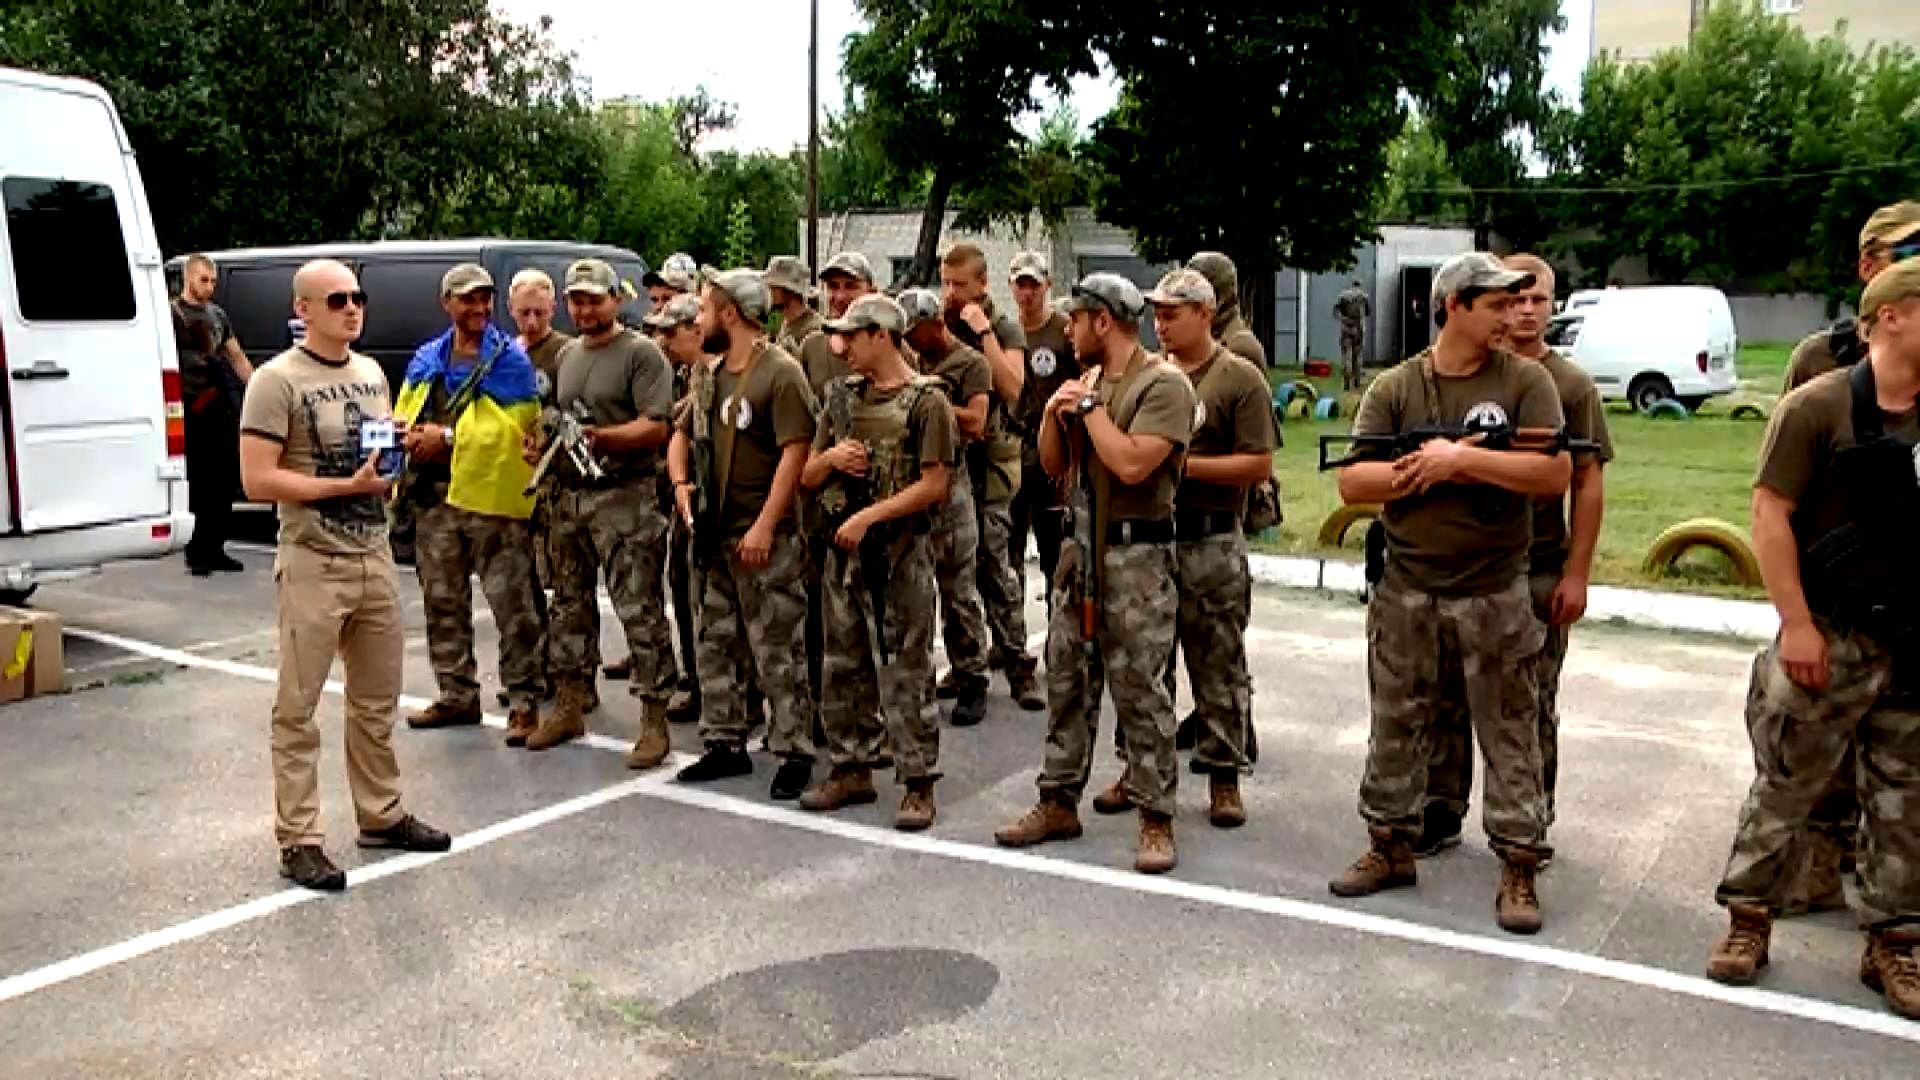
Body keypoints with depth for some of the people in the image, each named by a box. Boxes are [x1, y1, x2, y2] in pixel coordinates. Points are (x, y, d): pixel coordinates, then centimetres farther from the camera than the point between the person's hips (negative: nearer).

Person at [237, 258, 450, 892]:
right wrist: (347, 485, -20)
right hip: (313, 565, -7)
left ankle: (382, 815, 29)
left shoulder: (372, 372, 12)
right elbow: (258, 482, -17)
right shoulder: (277, 380, -10)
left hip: (375, 559, 7)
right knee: (298, 709, 1)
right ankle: (298, 841, 8)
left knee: (377, 702, 16)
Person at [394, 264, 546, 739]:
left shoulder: (510, 360, -4)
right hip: (436, 497, 6)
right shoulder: (426, 360, 14)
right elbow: (401, 416, 13)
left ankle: (524, 700, 4)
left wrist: (447, 437, -15)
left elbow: (511, 428, -13)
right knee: (442, 602, 14)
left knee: (511, 605, -4)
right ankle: (457, 695, 27)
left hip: (492, 497, -6)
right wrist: (410, 436, -10)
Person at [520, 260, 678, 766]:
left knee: (639, 611, -6)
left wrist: (600, 437, -24)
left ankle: (654, 719, 0)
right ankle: (569, 706, 27)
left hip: (624, 496, -7)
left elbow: (657, 427, -14)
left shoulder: (641, 353, -6)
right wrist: (538, 441, 5)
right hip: (568, 495, 8)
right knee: (570, 606, 15)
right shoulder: (566, 355, 18)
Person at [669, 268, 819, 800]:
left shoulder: (780, 371, -12)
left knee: (777, 655, -3)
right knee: (716, 646, 14)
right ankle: (726, 745, 26)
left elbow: (795, 451, -19)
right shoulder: (708, 375, 14)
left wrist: (764, 527, -22)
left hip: (765, 539, -8)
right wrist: (681, 484, 3)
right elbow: (682, 435, 24)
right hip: (717, 534, 9)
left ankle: (794, 754, 7)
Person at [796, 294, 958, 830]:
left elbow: (933, 485, -13)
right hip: (842, 546, 7)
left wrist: (867, 516, -18)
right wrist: (830, 458, -7)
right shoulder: (841, 396, 11)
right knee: (844, 666, 13)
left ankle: (919, 784, 7)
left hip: (899, 550, -6)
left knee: (905, 674, -2)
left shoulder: (926, 401, -7)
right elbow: (808, 478, 15)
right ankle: (851, 770, 25)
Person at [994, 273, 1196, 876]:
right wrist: (1056, 413, -1)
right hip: (1081, 550, 8)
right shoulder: (1087, 381, 14)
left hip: (1137, 556, -8)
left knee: (1139, 690, -3)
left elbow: (1131, 465, -24)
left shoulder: (1163, 384, -10)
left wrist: (1088, 405, -13)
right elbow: (1053, 465, 17)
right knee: (1067, 680, 12)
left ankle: (1155, 819, 7)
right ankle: (1059, 804, 22)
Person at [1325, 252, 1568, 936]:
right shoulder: (1394, 388, 2)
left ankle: (1518, 867, 14)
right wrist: (1428, 471, -15)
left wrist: (1463, 458, -17)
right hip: (1407, 592, 2)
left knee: (1510, 737, 4)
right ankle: (1391, 846, 27)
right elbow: (1352, 482, -4)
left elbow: (1555, 475, -12)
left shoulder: (1524, 381, -2)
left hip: (1494, 595, -2)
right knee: (1396, 727, 12)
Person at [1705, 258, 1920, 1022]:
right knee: (1785, 787, 5)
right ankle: (1749, 918, 19)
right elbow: (1771, 514, -12)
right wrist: (1796, 624, -16)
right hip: (1833, 640, -5)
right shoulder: (1819, 407, -10)